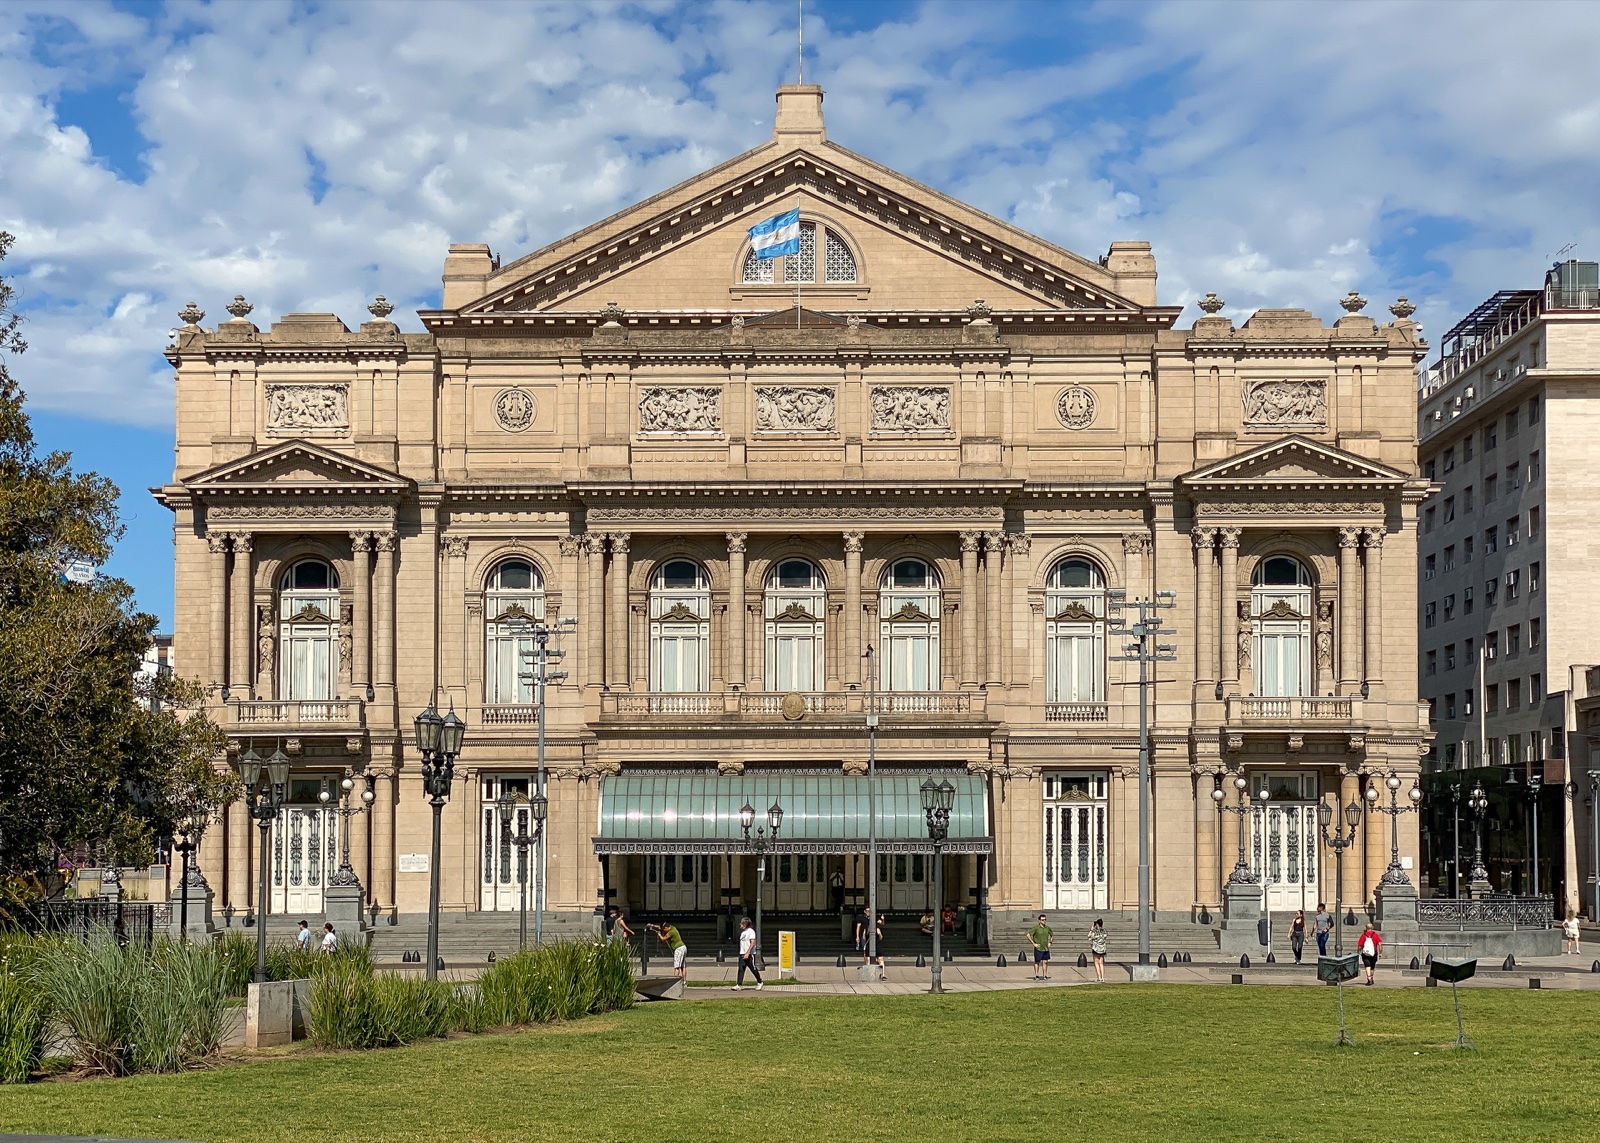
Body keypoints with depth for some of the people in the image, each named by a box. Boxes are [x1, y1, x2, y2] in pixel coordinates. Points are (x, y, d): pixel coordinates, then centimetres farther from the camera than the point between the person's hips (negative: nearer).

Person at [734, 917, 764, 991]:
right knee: (741, 969, -4)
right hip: (742, 954, 7)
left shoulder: (751, 931, -11)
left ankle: (760, 982, 20)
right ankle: (739, 985, -10)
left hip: (750, 954, -7)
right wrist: (742, 953, 17)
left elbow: (752, 943, -18)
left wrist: (747, 953, -24)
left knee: (753, 969, 2)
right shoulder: (742, 932, 14)